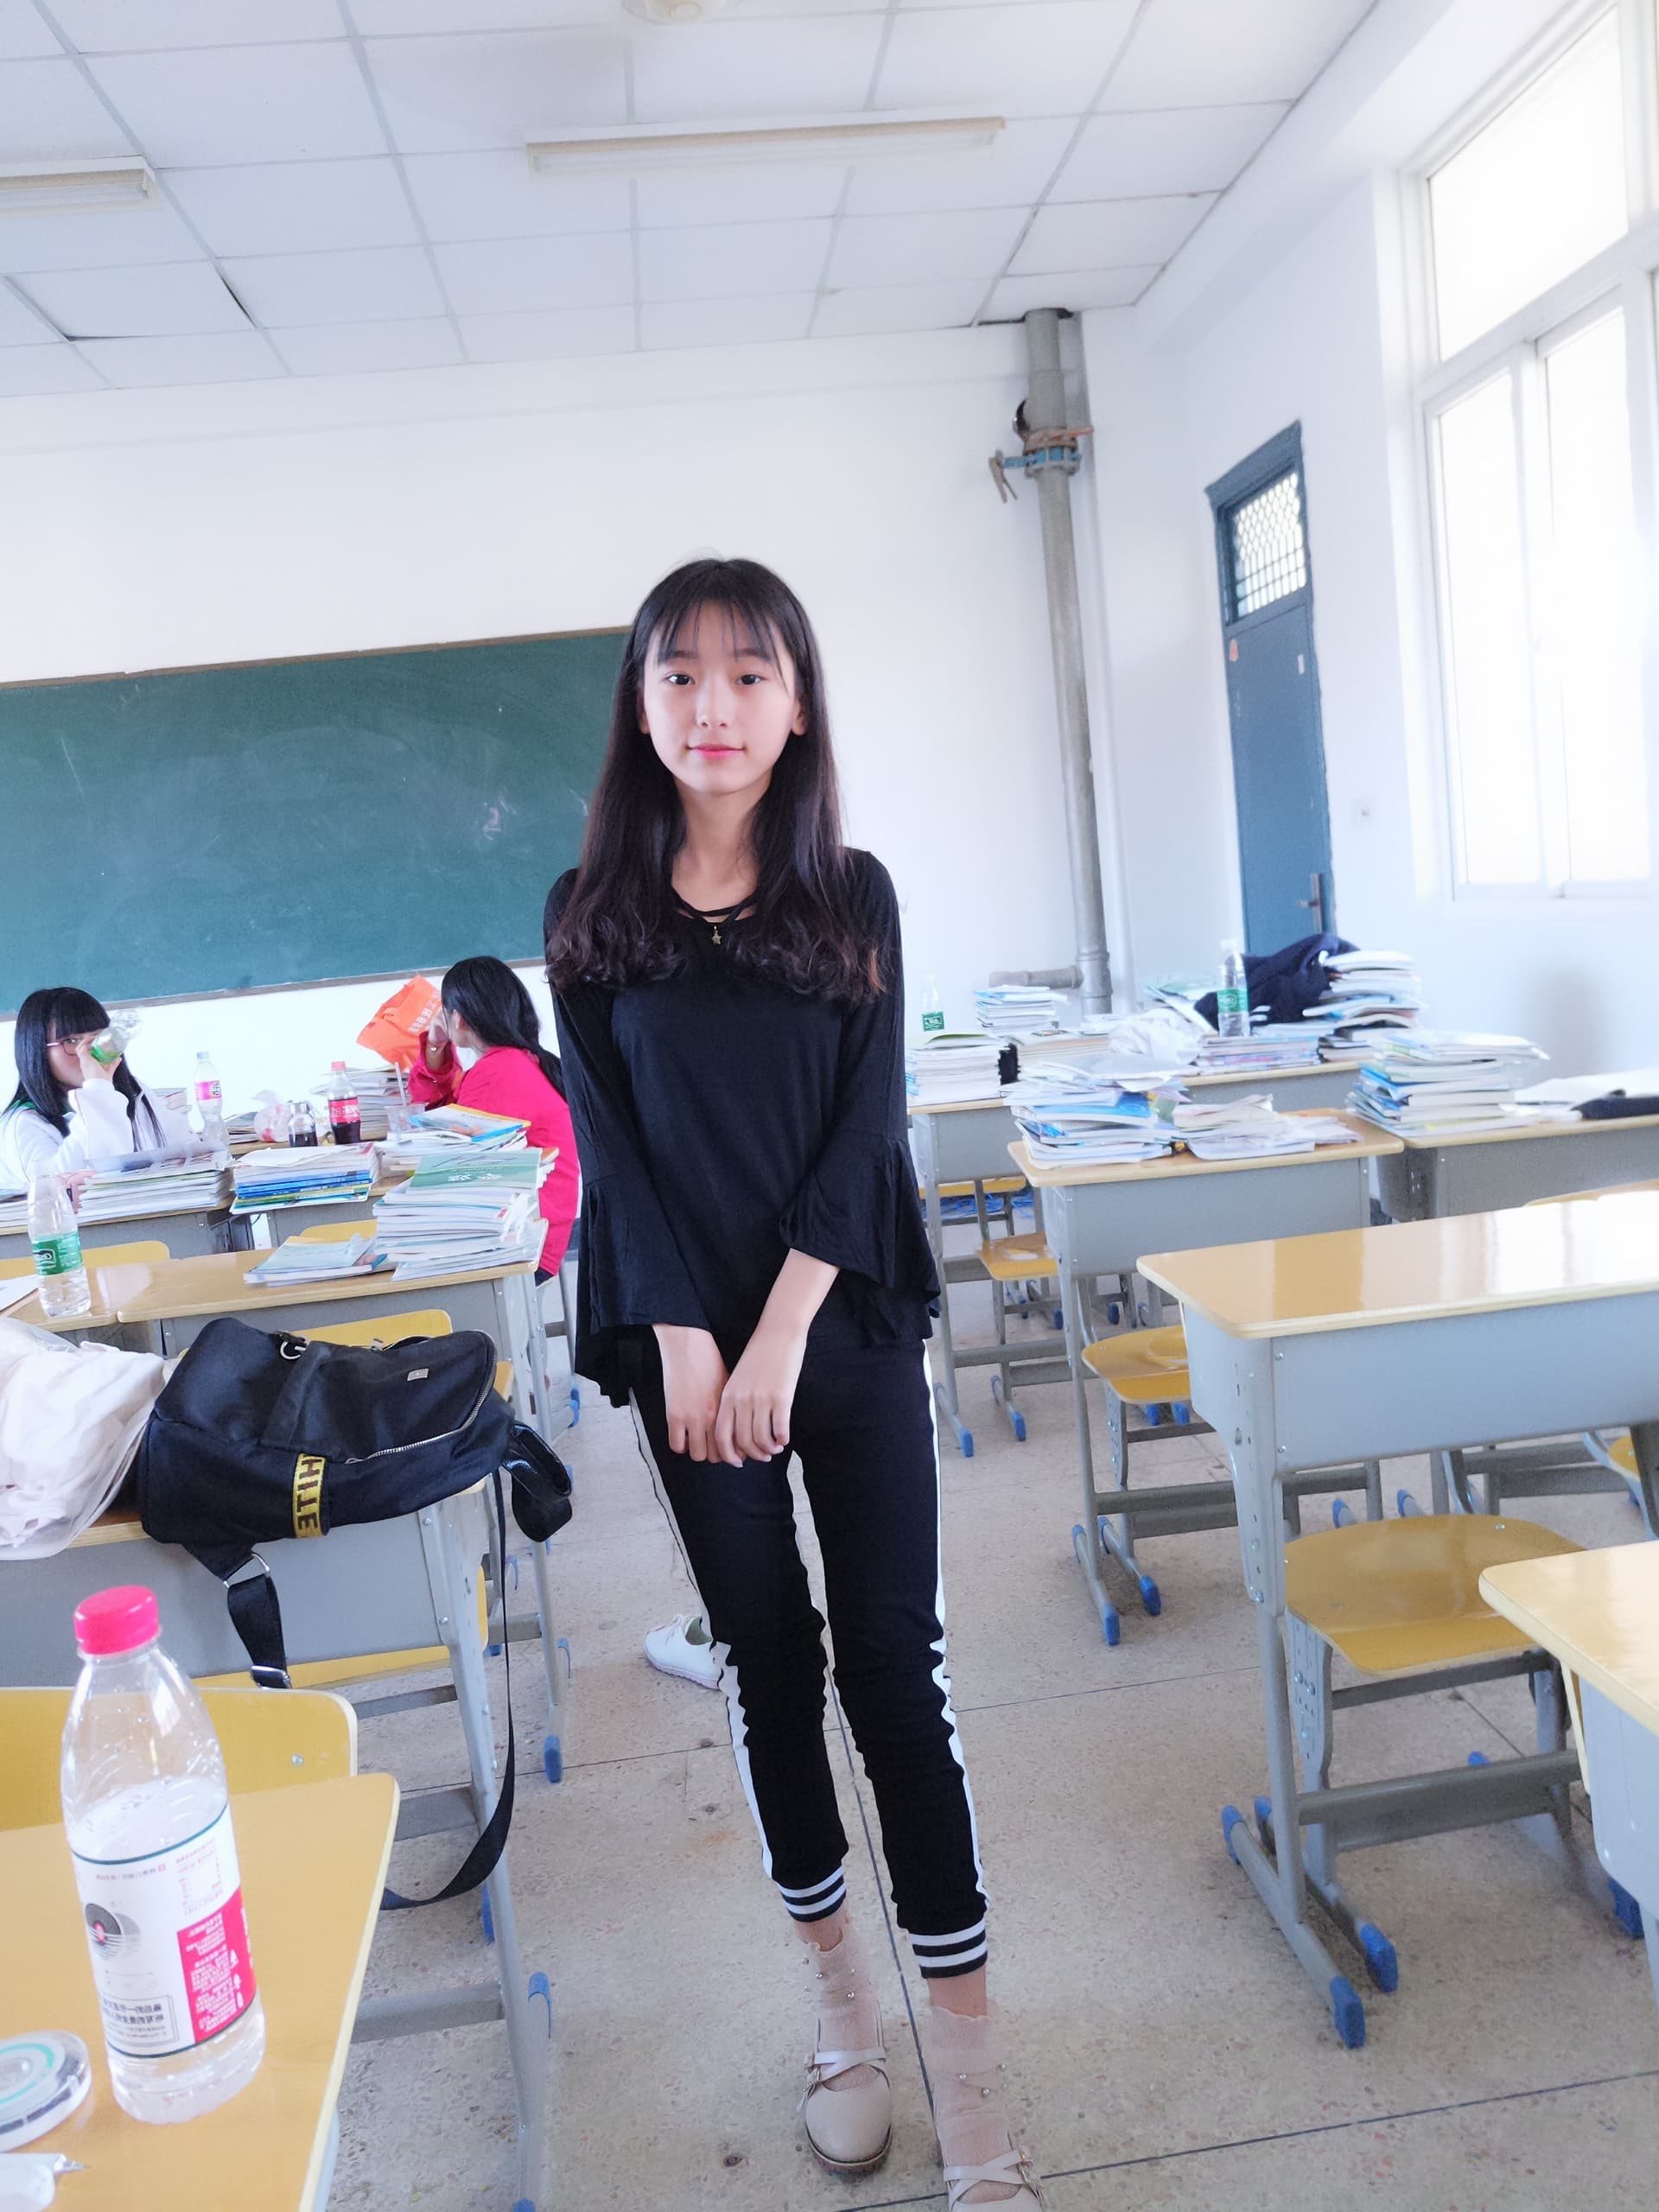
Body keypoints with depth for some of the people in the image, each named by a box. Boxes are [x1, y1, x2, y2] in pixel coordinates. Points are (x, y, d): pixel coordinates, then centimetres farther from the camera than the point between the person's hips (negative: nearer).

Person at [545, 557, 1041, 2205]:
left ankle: (963, 2044, 14)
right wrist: (687, 1343, -10)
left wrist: (781, 1336, -12)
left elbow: (866, 1125, -4)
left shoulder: (853, 895, 2)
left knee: (896, 1654, 1)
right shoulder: (594, 913, 2)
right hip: (685, 1342, 1)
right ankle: (837, 1988, 30)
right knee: (765, 1656, 11)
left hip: (850, 1326, 0)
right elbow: (609, 1141, -2)